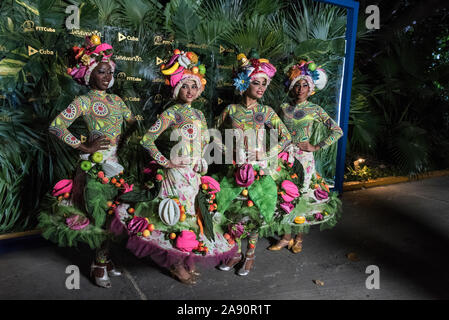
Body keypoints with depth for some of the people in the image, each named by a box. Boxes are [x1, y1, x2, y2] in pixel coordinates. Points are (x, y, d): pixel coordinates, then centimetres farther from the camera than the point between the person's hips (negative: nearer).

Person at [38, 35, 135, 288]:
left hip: (117, 164, 6)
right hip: (97, 165, -6)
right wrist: (84, 147, -13)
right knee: (101, 215, -1)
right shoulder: (85, 101, -5)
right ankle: (100, 264, 18)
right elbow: (56, 125, -13)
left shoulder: (116, 100, 14)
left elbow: (134, 124, 21)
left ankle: (105, 260, 28)